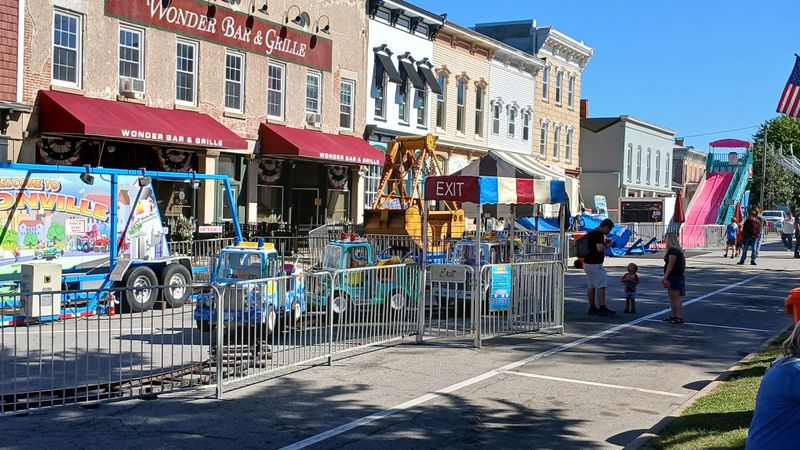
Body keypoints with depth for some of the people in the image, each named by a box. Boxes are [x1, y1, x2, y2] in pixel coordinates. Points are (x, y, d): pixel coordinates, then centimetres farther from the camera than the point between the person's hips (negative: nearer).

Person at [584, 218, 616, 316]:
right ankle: (602, 308, -9)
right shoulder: (599, 234, -16)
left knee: (591, 286, 12)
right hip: (595, 264, -10)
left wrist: (604, 242, 20)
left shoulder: (591, 233, 15)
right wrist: (606, 245, -8)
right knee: (601, 286, -8)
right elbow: (600, 248, -28)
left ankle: (592, 308, 16)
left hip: (587, 263, 10)